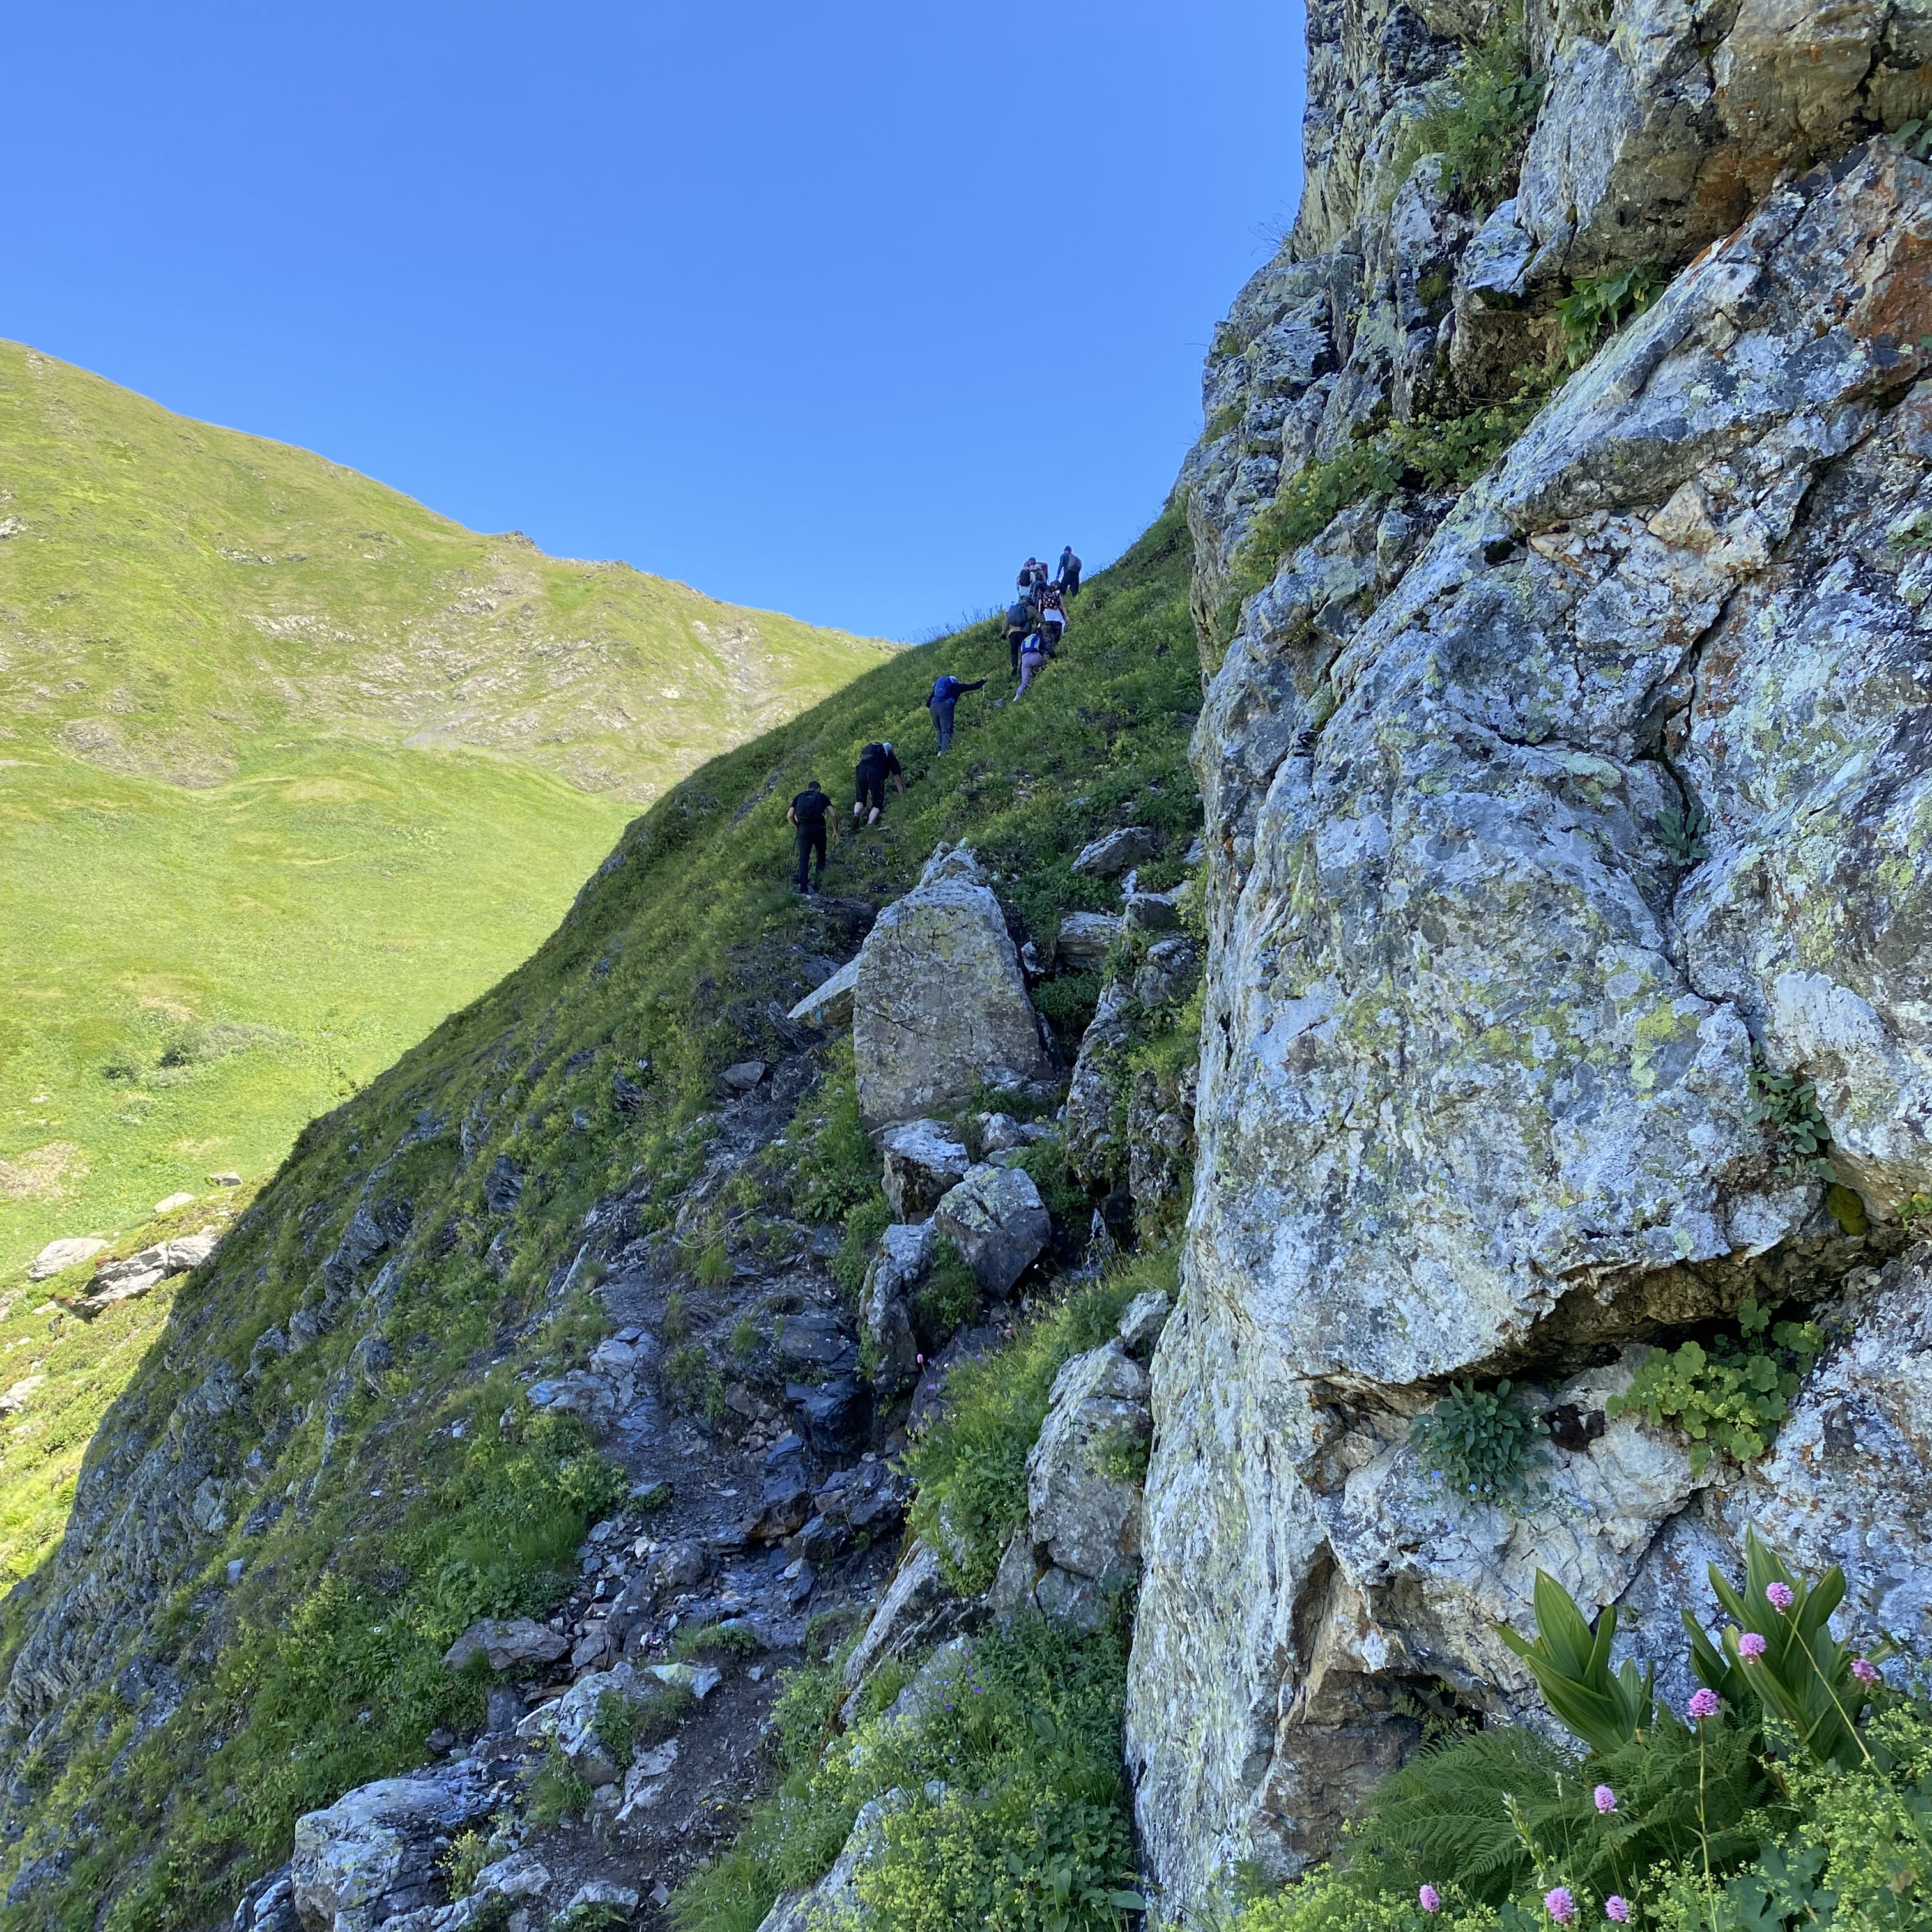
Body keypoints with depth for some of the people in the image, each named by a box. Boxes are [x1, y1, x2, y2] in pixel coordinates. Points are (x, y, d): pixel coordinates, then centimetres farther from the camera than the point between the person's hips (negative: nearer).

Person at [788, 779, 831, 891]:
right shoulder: (822, 797, 12)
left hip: (803, 828, 1)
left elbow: (790, 816, 4)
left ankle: (802, 887, -8)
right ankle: (817, 882, 8)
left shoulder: (799, 797, 16)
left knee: (803, 858, 0)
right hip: (819, 828, -1)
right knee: (821, 856, 16)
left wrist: (797, 825, 20)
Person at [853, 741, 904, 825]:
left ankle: (856, 814, -10)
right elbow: (898, 781, 23)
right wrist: (903, 798, 28)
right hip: (875, 773, -4)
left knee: (861, 799, 21)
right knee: (878, 804, 4)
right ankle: (869, 826, -16)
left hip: (861, 769, 4)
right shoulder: (891, 758, 27)